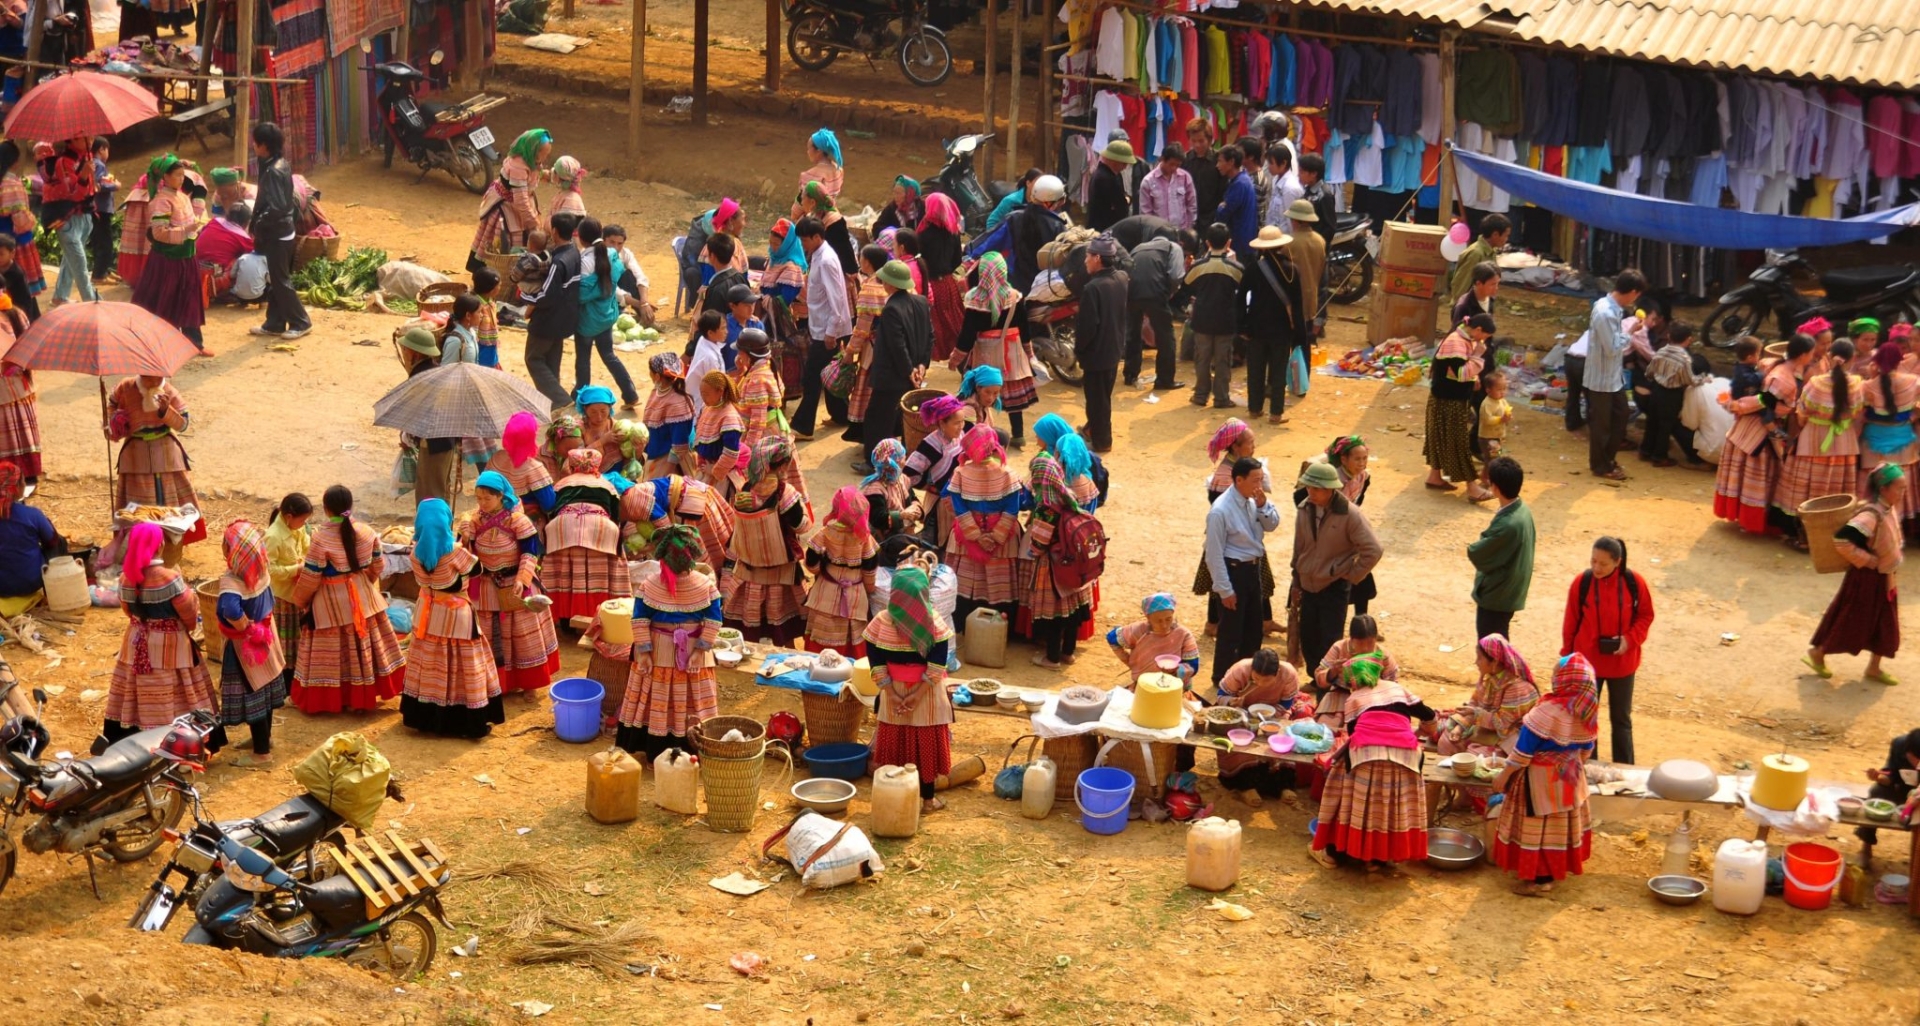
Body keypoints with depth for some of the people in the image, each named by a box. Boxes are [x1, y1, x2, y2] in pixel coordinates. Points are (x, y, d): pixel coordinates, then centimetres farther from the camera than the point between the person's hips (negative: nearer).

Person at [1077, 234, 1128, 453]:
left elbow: (1087, 325, -24)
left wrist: (1078, 349, -10)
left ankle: (1101, 441, 16)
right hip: (1115, 348, 8)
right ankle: (1094, 429, 39)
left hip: (1096, 352, -8)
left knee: (1097, 398, 6)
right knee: (1104, 395, 23)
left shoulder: (1093, 288, -27)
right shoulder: (1121, 279, -1)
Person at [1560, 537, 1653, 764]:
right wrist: (1567, 656, 3)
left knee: (1621, 719, 12)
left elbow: (1646, 616, 0)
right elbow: (1571, 622, -3)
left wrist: (1630, 639, -16)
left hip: (1622, 662, 0)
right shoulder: (1582, 583, -12)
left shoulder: (1635, 583, -12)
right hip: (1587, 662, 0)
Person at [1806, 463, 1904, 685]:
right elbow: (1842, 541, -38)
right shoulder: (1871, 515, -29)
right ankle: (1817, 652, 24)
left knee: (1885, 625, 15)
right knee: (1850, 621, 5)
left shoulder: (1890, 510, -1)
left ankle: (1874, 668, 28)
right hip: (1867, 579, -9)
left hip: (1885, 579, 9)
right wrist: (1867, 560, -26)